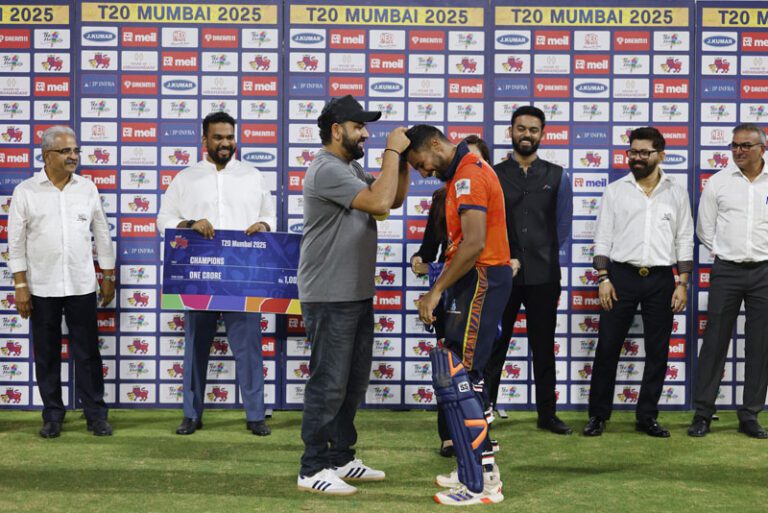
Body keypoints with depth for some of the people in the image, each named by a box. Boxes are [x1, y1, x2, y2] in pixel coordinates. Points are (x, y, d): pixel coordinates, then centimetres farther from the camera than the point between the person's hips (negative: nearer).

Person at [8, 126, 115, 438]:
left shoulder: (87, 189, 4)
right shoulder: (25, 192, -2)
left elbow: (102, 235, 9)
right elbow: (16, 242, -1)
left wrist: (108, 277, 8)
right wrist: (20, 286, -6)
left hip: (82, 285, 1)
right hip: (42, 287, -1)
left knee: (87, 353, 5)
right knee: (46, 354, 7)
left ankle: (96, 414, 13)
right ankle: (52, 415, 19)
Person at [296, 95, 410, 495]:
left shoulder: (351, 167, 15)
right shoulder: (327, 170, -17)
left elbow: (394, 198, 16)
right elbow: (379, 202, -25)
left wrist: (401, 160, 3)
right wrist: (391, 152, -18)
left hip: (357, 295, 10)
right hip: (330, 298, -10)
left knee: (353, 383, 15)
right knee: (329, 384, -5)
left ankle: (340, 458, 25)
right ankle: (313, 470, 3)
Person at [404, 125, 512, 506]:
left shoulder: (468, 175, -14)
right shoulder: (466, 172, 18)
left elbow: (474, 244, -24)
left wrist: (436, 291, -19)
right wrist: (443, 288, 8)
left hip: (480, 281, -11)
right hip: (476, 279, 11)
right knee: (466, 375, 14)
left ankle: (481, 483, -5)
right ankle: (483, 466, 22)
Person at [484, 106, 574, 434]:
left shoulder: (557, 177, 7)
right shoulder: (493, 176, 5)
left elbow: (563, 226, 7)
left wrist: (523, 260, 2)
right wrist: (504, 261, -11)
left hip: (543, 277, 1)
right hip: (502, 275, -1)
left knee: (544, 349, 10)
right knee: (493, 348, 2)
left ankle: (547, 414, 20)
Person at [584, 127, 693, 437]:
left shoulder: (676, 193, 7)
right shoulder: (615, 191, 4)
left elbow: (684, 241, 7)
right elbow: (603, 238, 3)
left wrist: (682, 284, 0)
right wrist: (603, 278, -6)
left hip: (661, 279, 1)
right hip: (622, 276, -1)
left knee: (657, 351, 5)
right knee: (607, 347, 0)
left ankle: (647, 416, 17)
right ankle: (598, 415, 11)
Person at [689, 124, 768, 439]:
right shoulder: (718, 182, 3)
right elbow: (704, 229, 10)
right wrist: (723, 252, 6)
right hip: (726, 271, 0)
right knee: (714, 342, 1)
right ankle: (702, 413, 9)